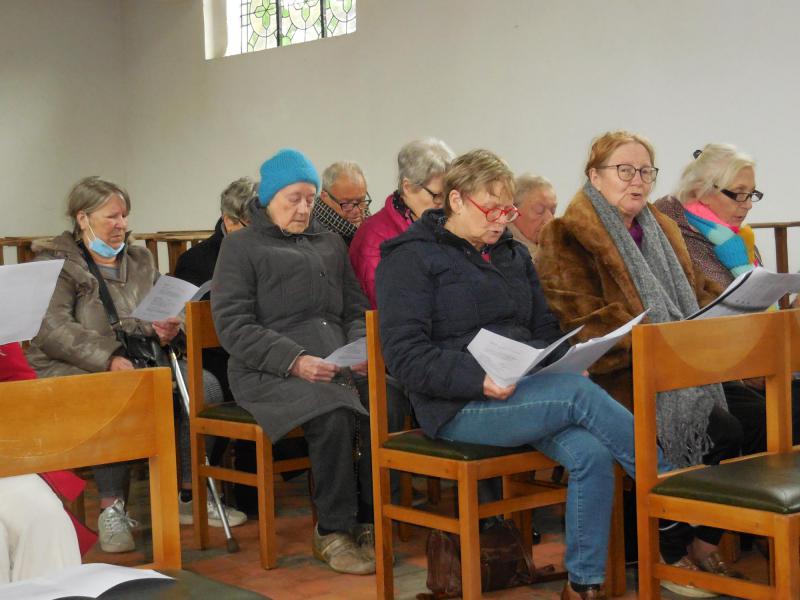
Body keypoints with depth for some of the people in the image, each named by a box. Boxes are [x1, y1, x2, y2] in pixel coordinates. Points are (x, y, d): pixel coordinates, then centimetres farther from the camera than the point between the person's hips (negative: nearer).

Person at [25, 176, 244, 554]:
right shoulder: (55, 263, 1)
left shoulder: (140, 261, 20)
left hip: (139, 363, 6)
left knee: (204, 385, -20)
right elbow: (52, 329, -13)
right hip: (73, 370, -5)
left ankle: (189, 495, -10)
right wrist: (109, 358, -26)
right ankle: (112, 509, -28)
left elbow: (162, 318, 22)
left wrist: (164, 330, -5)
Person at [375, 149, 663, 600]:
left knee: (590, 452, -24)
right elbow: (405, 355, -11)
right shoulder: (411, 258, -1)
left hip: (529, 390, 6)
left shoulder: (514, 254, 20)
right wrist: (479, 380, -24)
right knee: (579, 394, -27)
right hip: (460, 407, -6)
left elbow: (545, 328, 23)